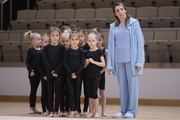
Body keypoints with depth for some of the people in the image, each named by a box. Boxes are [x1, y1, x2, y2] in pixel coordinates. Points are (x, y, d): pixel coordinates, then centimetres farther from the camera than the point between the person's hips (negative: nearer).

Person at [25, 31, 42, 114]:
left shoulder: (42, 50, 6)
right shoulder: (31, 51, -6)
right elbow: (27, 62, -6)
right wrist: (30, 70, -18)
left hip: (39, 72, 4)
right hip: (33, 73, -4)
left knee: (35, 90, 10)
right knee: (33, 90, 1)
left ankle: (34, 108, 15)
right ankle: (31, 108, 9)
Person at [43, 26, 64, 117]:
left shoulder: (61, 47, 0)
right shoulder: (46, 48, 2)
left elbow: (62, 61, -4)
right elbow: (45, 61, -3)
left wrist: (57, 71, -14)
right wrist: (52, 71, -12)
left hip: (59, 73, -1)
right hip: (49, 72, 1)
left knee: (58, 91, 1)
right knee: (50, 91, 4)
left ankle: (56, 111, 7)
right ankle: (51, 111, 9)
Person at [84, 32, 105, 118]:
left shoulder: (99, 52, -3)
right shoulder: (87, 53, 8)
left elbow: (103, 64, -7)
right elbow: (84, 66, 13)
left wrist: (94, 62, -15)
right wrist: (87, 63, -8)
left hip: (96, 75, -4)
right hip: (88, 75, 4)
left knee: (94, 93, -7)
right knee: (90, 94, 6)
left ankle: (96, 112, 2)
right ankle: (91, 111, 12)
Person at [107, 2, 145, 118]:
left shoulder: (134, 23, 2)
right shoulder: (113, 27, 11)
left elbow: (140, 42, -2)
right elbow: (111, 45, 11)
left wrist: (139, 61, -9)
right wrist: (109, 64, 5)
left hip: (131, 59, -3)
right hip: (119, 60, 3)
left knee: (132, 85, -1)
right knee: (122, 86, 6)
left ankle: (132, 111, 3)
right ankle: (124, 110, 11)